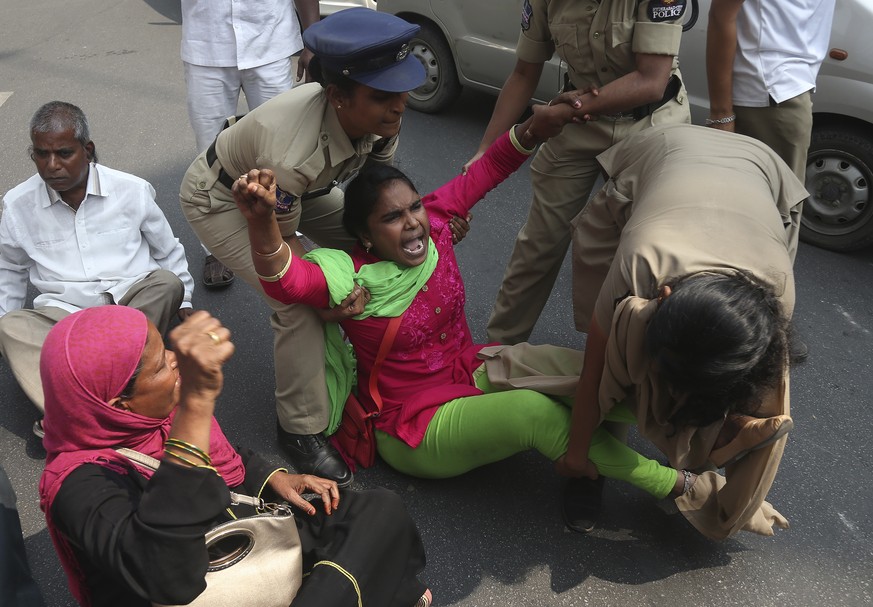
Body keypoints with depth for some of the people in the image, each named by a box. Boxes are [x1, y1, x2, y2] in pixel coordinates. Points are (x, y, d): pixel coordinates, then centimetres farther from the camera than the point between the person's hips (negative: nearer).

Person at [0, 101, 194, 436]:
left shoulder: (132, 190, 1)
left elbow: (167, 250, 15)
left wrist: (183, 301, 15)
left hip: (137, 302, 0)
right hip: (64, 311, 1)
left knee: (167, 283, -32)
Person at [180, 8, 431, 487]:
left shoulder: (379, 118, -25)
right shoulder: (293, 153, -44)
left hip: (296, 188, 7)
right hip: (219, 197, -7)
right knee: (298, 300, -24)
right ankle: (301, 430, -5)